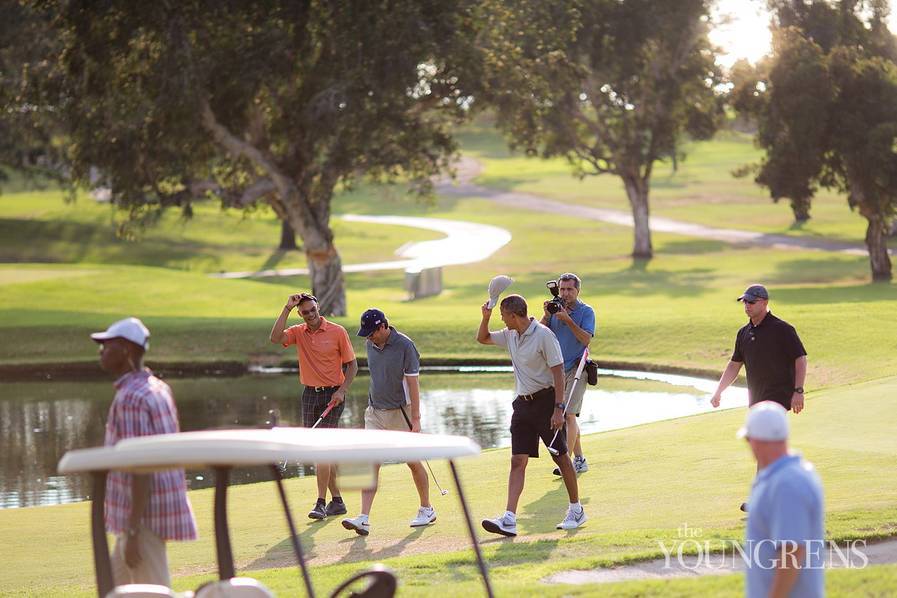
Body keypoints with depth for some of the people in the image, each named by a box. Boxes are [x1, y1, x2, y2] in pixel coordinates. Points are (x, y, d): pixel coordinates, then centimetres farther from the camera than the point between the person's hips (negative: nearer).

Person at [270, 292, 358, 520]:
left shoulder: (337, 332, -5)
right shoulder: (298, 332, 5)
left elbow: (352, 365, 0)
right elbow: (275, 338, -15)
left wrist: (342, 390, -13)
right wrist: (287, 308, -16)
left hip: (332, 395, -5)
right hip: (310, 395, 5)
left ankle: (321, 503, -15)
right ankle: (337, 501, 18)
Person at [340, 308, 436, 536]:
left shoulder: (405, 346, -14)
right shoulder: (370, 345, 4)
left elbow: (413, 383, -14)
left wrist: (415, 418, -17)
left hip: (400, 412, -5)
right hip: (375, 412, 5)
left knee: (413, 462, 6)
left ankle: (427, 509, 25)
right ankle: (364, 518, -13)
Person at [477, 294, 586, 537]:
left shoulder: (544, 335, -15)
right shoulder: (510, 335, 8)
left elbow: (558, 372, -16)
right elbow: (482, 338, 24)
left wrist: (558, 409, -22)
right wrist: (485, 317, 4)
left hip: (546, 400, -7)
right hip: (523, 403, 7)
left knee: (561, 457, 3)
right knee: (518, 461, -3)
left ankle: (576, 510, 17)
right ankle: (509, 519, -11)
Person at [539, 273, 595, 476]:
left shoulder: (586, 312, -4)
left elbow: (586, 339, -17)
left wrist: (567, 320, -23)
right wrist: (546, 315, -14)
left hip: (576, 369, -6)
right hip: (557, 369, 6)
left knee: (569, 415, -15)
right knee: (565, 416, 11)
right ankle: (579, 460, 20)